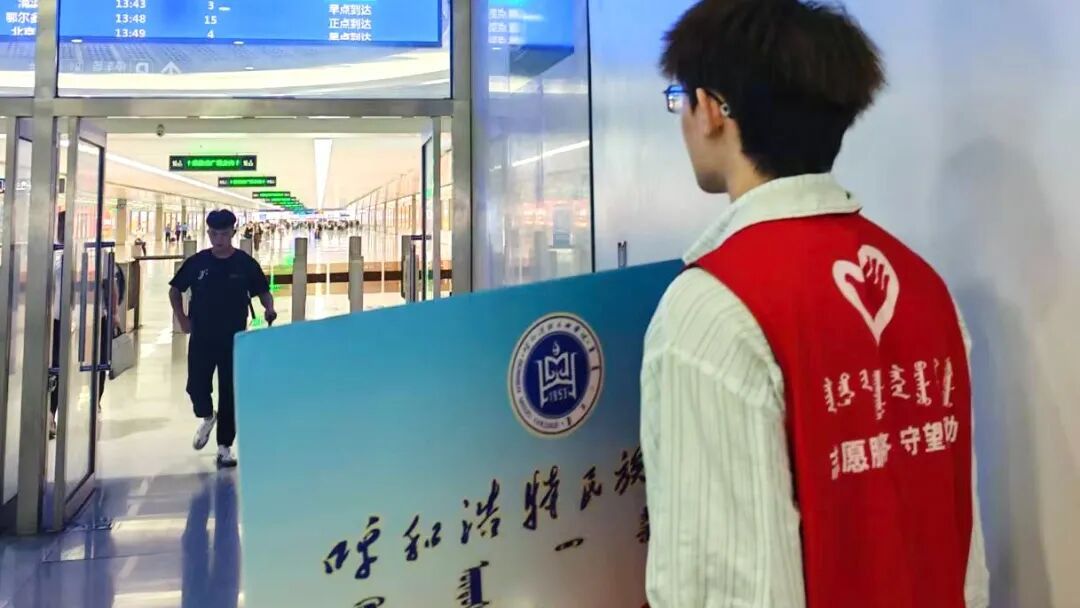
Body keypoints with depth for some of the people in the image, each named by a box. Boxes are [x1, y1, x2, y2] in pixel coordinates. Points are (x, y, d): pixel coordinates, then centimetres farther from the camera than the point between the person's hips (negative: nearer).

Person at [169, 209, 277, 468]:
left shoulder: (246, 264, -4)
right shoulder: (197, 262, 0)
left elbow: (263, 291, 4)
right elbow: (175, 290, 11)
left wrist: (269, 309, -17)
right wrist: (182, 319, 1)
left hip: (233, 339, -1)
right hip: (201, 338, 1)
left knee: (229, 394, 2)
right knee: (196, 387, 3)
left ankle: (224, 448, 12)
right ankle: (207, 418, 38)